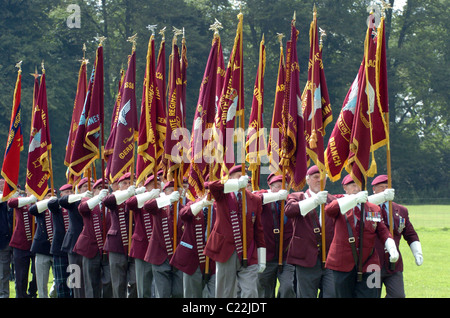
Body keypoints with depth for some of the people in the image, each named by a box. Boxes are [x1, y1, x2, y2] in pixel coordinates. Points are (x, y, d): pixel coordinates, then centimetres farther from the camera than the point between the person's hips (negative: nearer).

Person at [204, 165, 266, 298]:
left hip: (248, 255, 2)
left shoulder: (255, 200, 9)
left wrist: (262, 259, 7)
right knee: (225, 293, 6)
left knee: (250, 294, -6)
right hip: (225, 253, -2)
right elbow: (210, 186, -23)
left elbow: (258, 229, 11)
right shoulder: (223, 195, 1)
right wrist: (238, 183, -24)